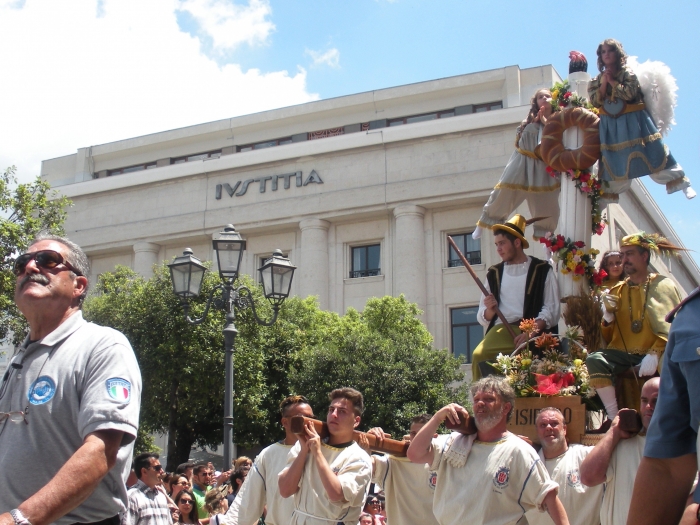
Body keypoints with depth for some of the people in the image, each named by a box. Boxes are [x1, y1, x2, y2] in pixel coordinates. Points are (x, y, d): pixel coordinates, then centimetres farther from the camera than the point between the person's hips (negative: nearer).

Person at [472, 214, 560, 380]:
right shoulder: (494, 274, 24)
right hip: (501, 330, 3)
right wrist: (490, 310, -3)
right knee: (479, 355, -31)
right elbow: (482, 317, 22)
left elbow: (552, 310, 1)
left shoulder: (542, 270, 12)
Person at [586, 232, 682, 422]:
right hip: (622, 354, 4)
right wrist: (608, 315, -4)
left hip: (651, 356, -4)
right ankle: (614, 417, -20)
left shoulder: (663, 286, 4)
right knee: (594, 360, -24)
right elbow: (608, 338, 16)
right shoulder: (617, 291, 15)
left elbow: (672, 328, -8)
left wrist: (654, 354, -22)